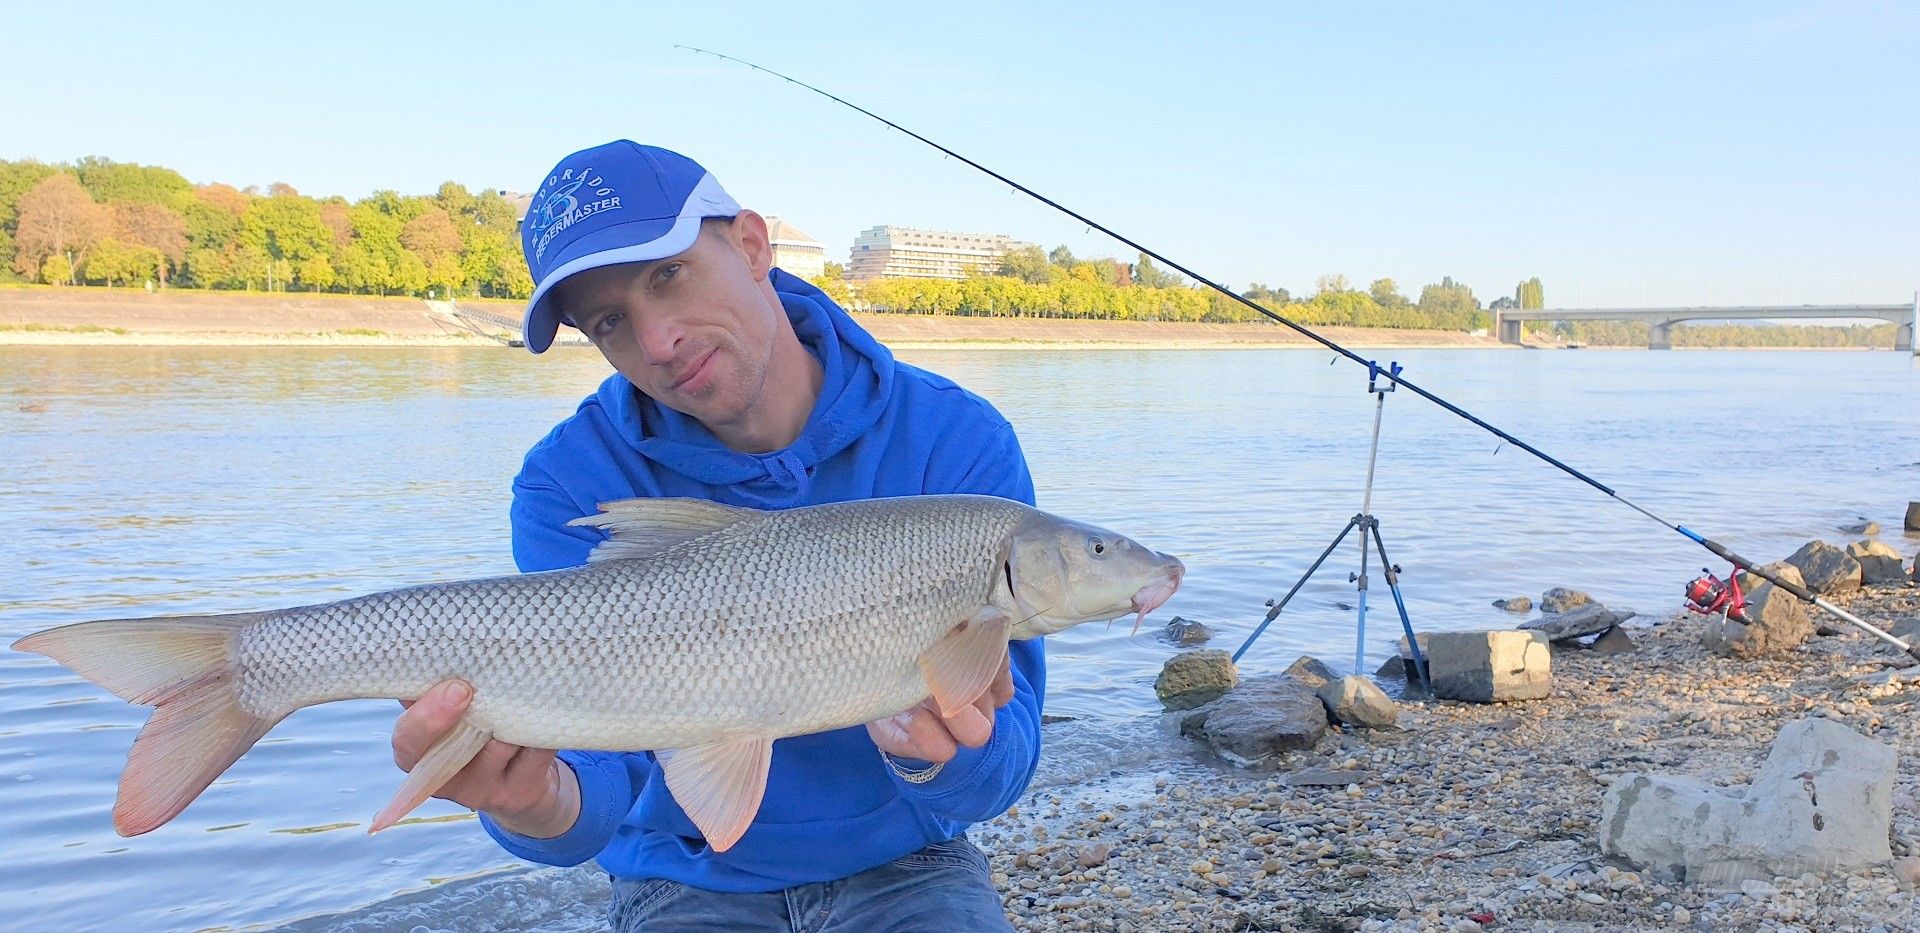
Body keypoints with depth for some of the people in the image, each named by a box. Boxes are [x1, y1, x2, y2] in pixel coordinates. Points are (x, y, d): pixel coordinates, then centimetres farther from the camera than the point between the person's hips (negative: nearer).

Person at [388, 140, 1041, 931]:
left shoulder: (957, 444, -14)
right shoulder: (572, 487, -12)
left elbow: (1000, 769, -17)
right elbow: (594, 746, -20)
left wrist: (936, 755, -38)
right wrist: (544, 809, -41)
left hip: (902, 866, 0)